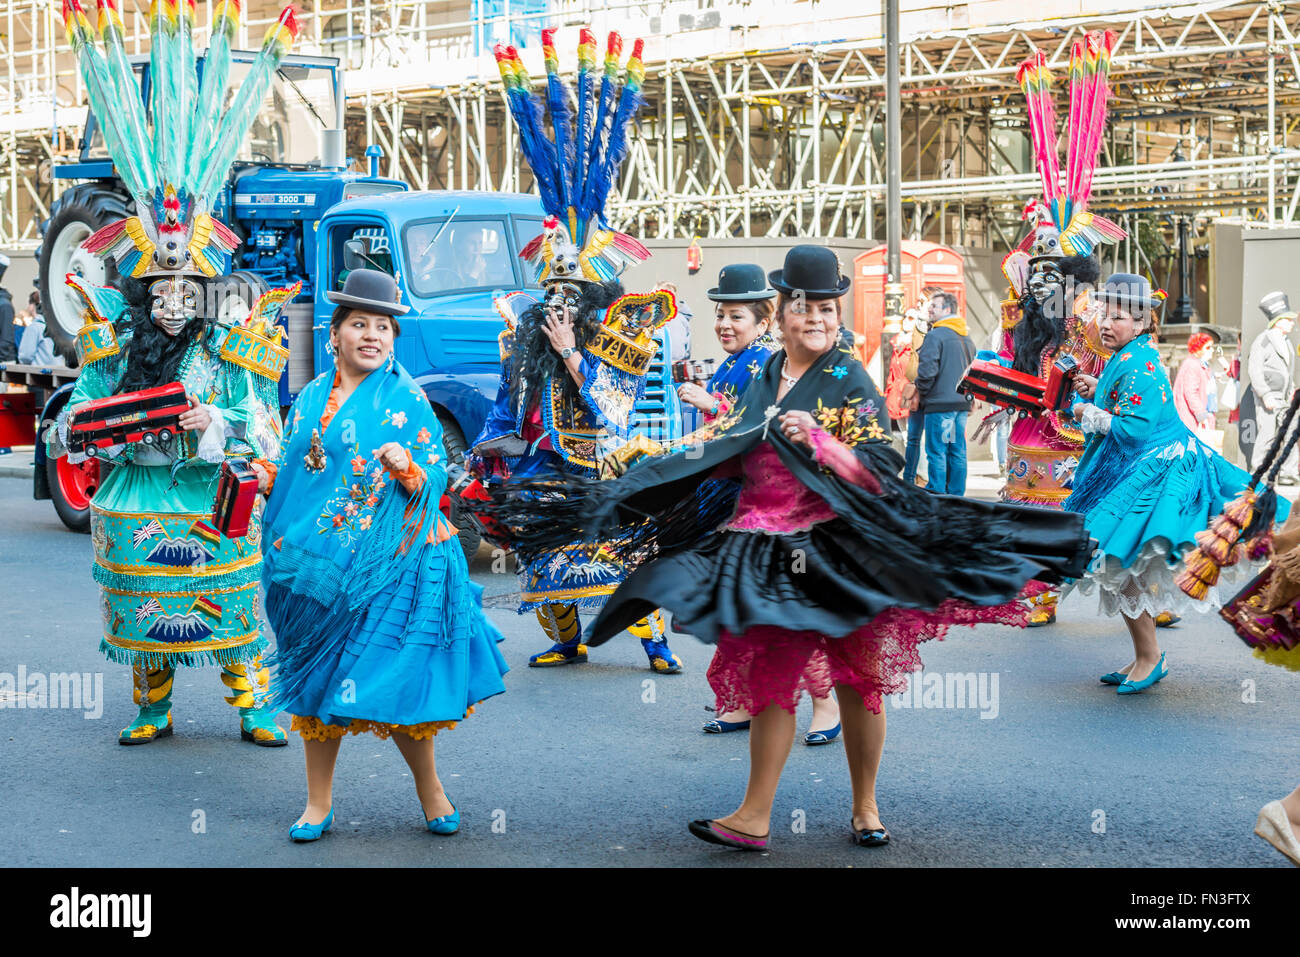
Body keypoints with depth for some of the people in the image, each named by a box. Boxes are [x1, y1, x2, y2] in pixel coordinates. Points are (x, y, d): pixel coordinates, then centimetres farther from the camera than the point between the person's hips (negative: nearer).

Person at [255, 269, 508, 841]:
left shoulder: (406, 400, 0)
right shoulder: (311, 400, 12)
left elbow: (434, 481, -3)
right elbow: (294, 475, 18)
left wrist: (407, 470, -23)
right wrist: (264, 476, -2)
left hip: (386, 560, -4)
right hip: (316, 560, 4)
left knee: (392, 676, -5)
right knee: (315, 678, 6)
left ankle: (431, 794, 14)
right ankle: (319, 804, 18)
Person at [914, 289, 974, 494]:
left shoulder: (935, 335, -11)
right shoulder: (966, 338, 15)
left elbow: (927, 370, -17)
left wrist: (921, 392, -2)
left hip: (939, 403, -8)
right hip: (962, 403, 8)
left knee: (937, 452, -5)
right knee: (957, 452, 9)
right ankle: (956, 495, 12)